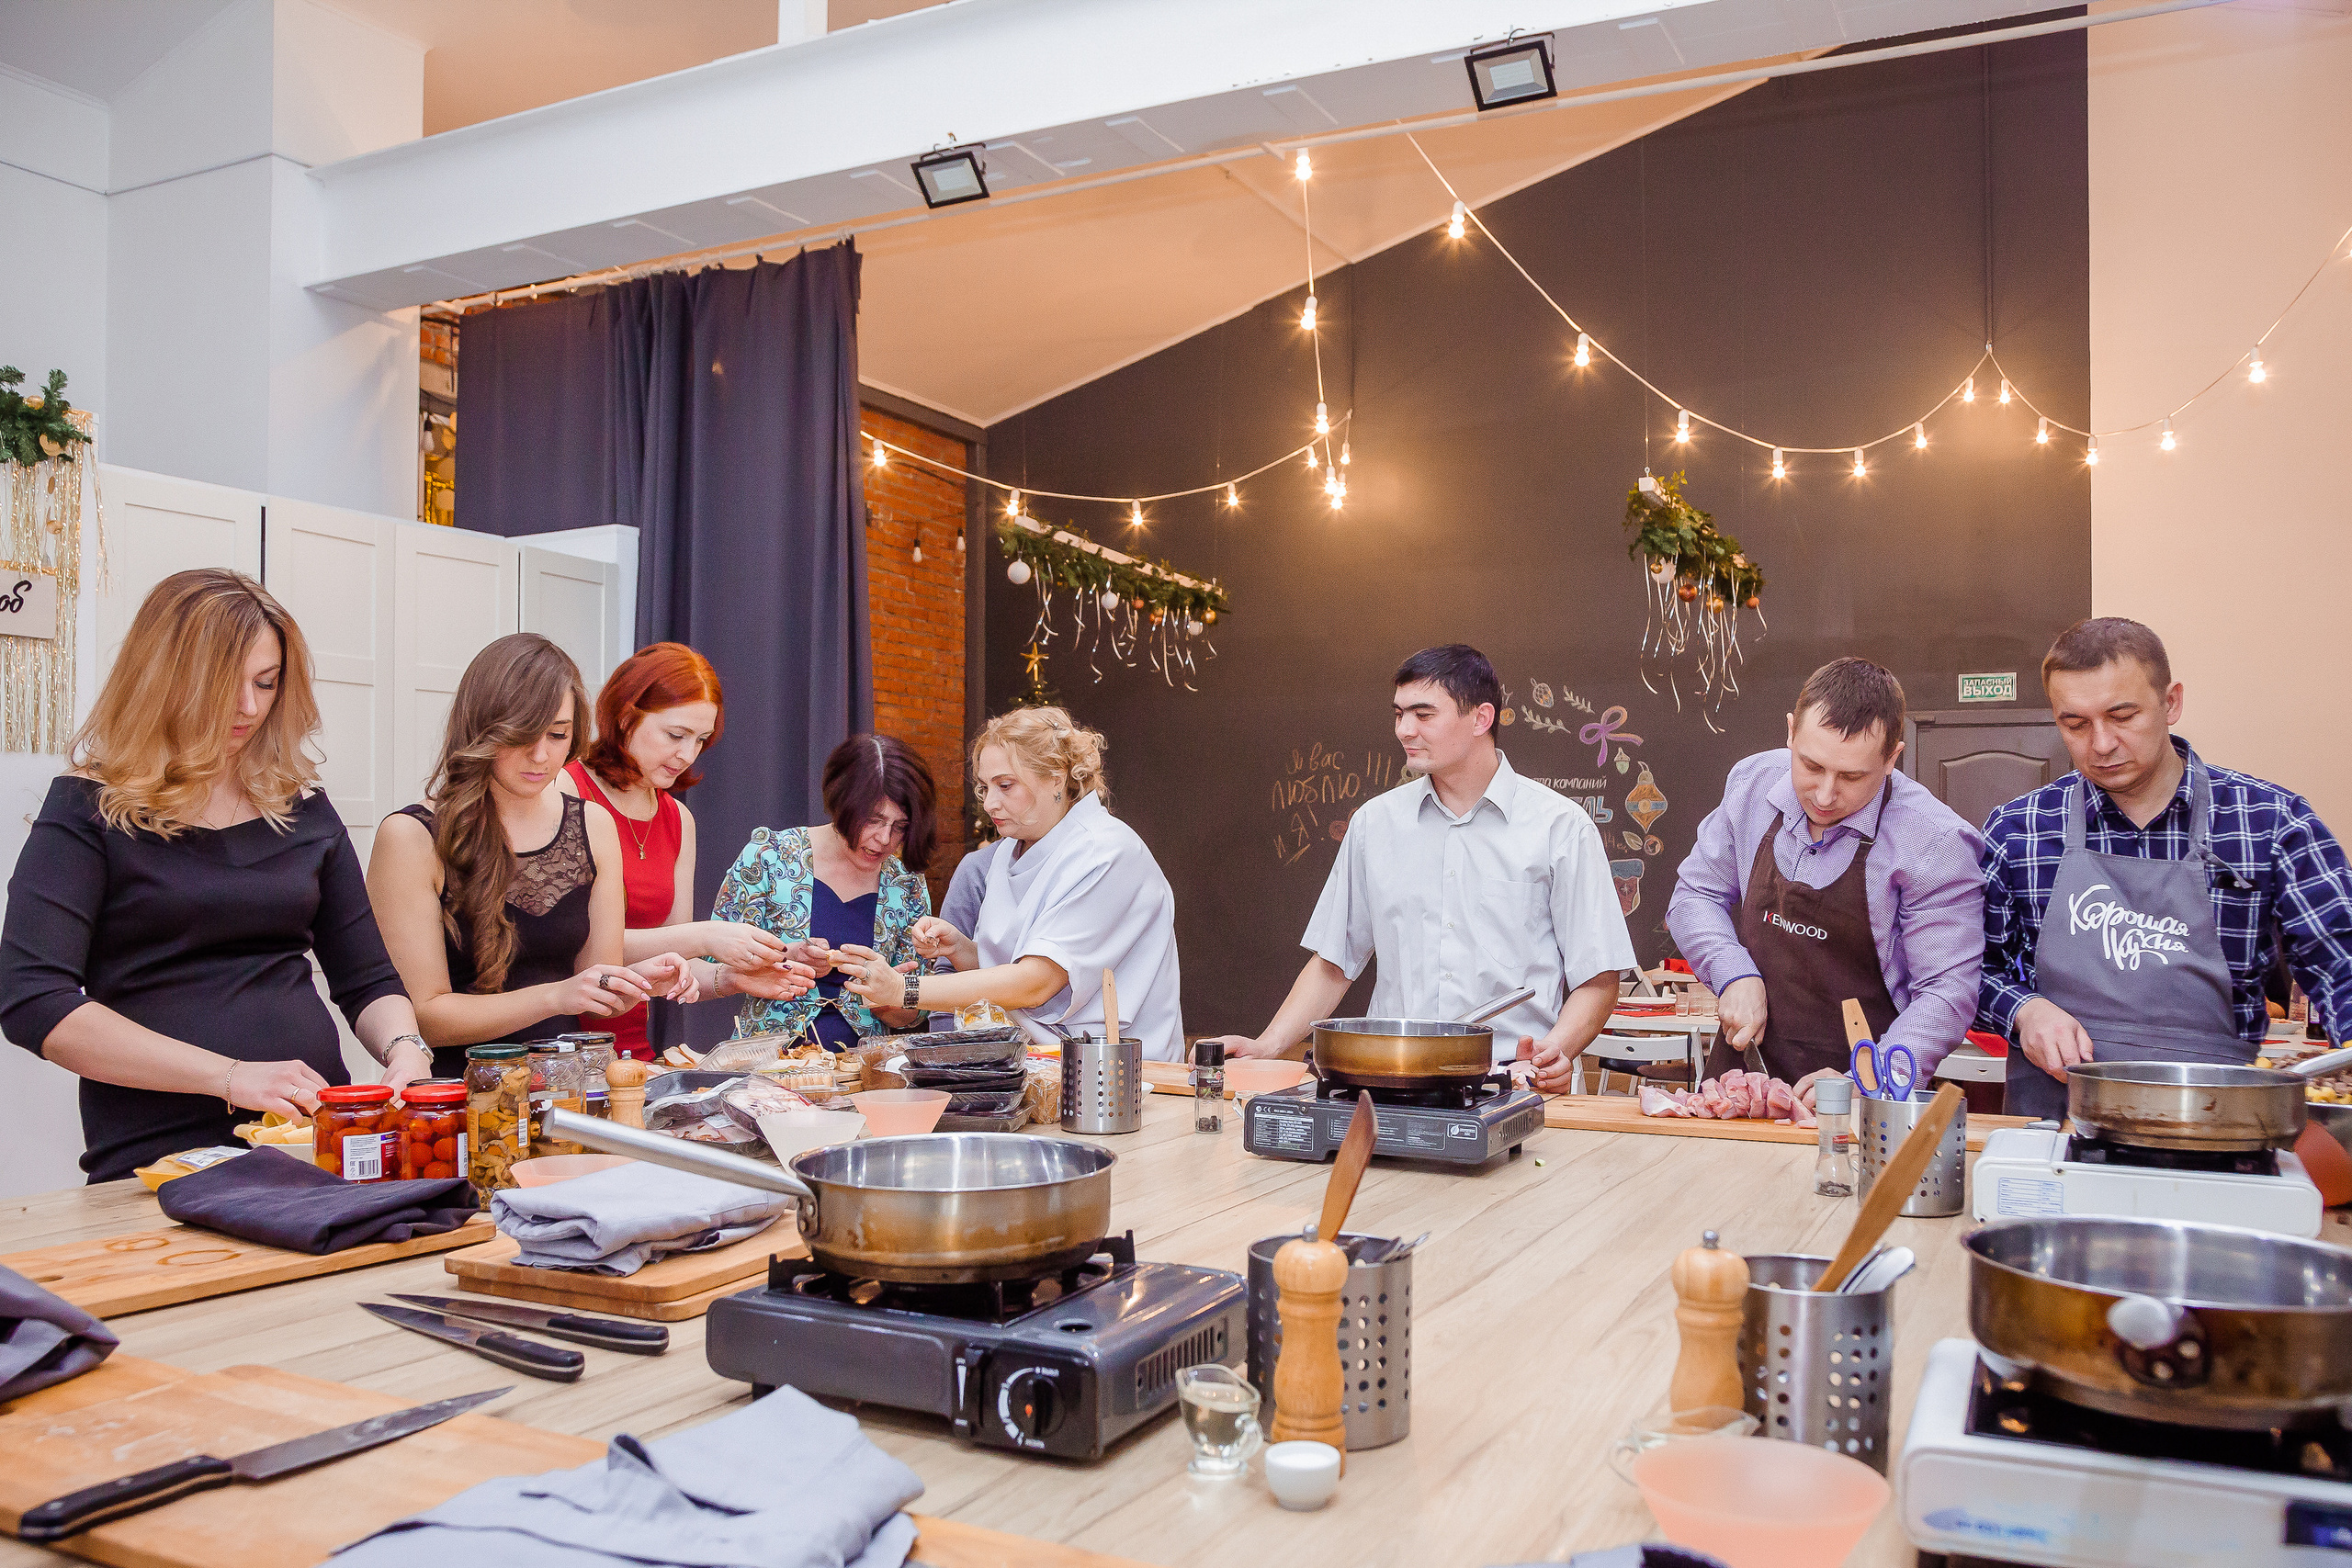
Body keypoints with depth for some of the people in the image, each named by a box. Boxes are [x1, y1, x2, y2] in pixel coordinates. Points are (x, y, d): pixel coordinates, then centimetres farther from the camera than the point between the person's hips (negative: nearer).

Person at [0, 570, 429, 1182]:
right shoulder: (91, 810, 3)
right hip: (159, 1159, -3)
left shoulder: (302, 808, 15)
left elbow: (368, 981, 19)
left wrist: (404, 1047, -4)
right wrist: (229, 1075, -16)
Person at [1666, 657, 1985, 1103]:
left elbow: (1947, 993, -12)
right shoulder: (1752, 785, 1)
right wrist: (1736, 974, -5)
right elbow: (1696, 895, 12)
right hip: (1745, 1068, 0)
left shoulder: (1936, 842, -12)